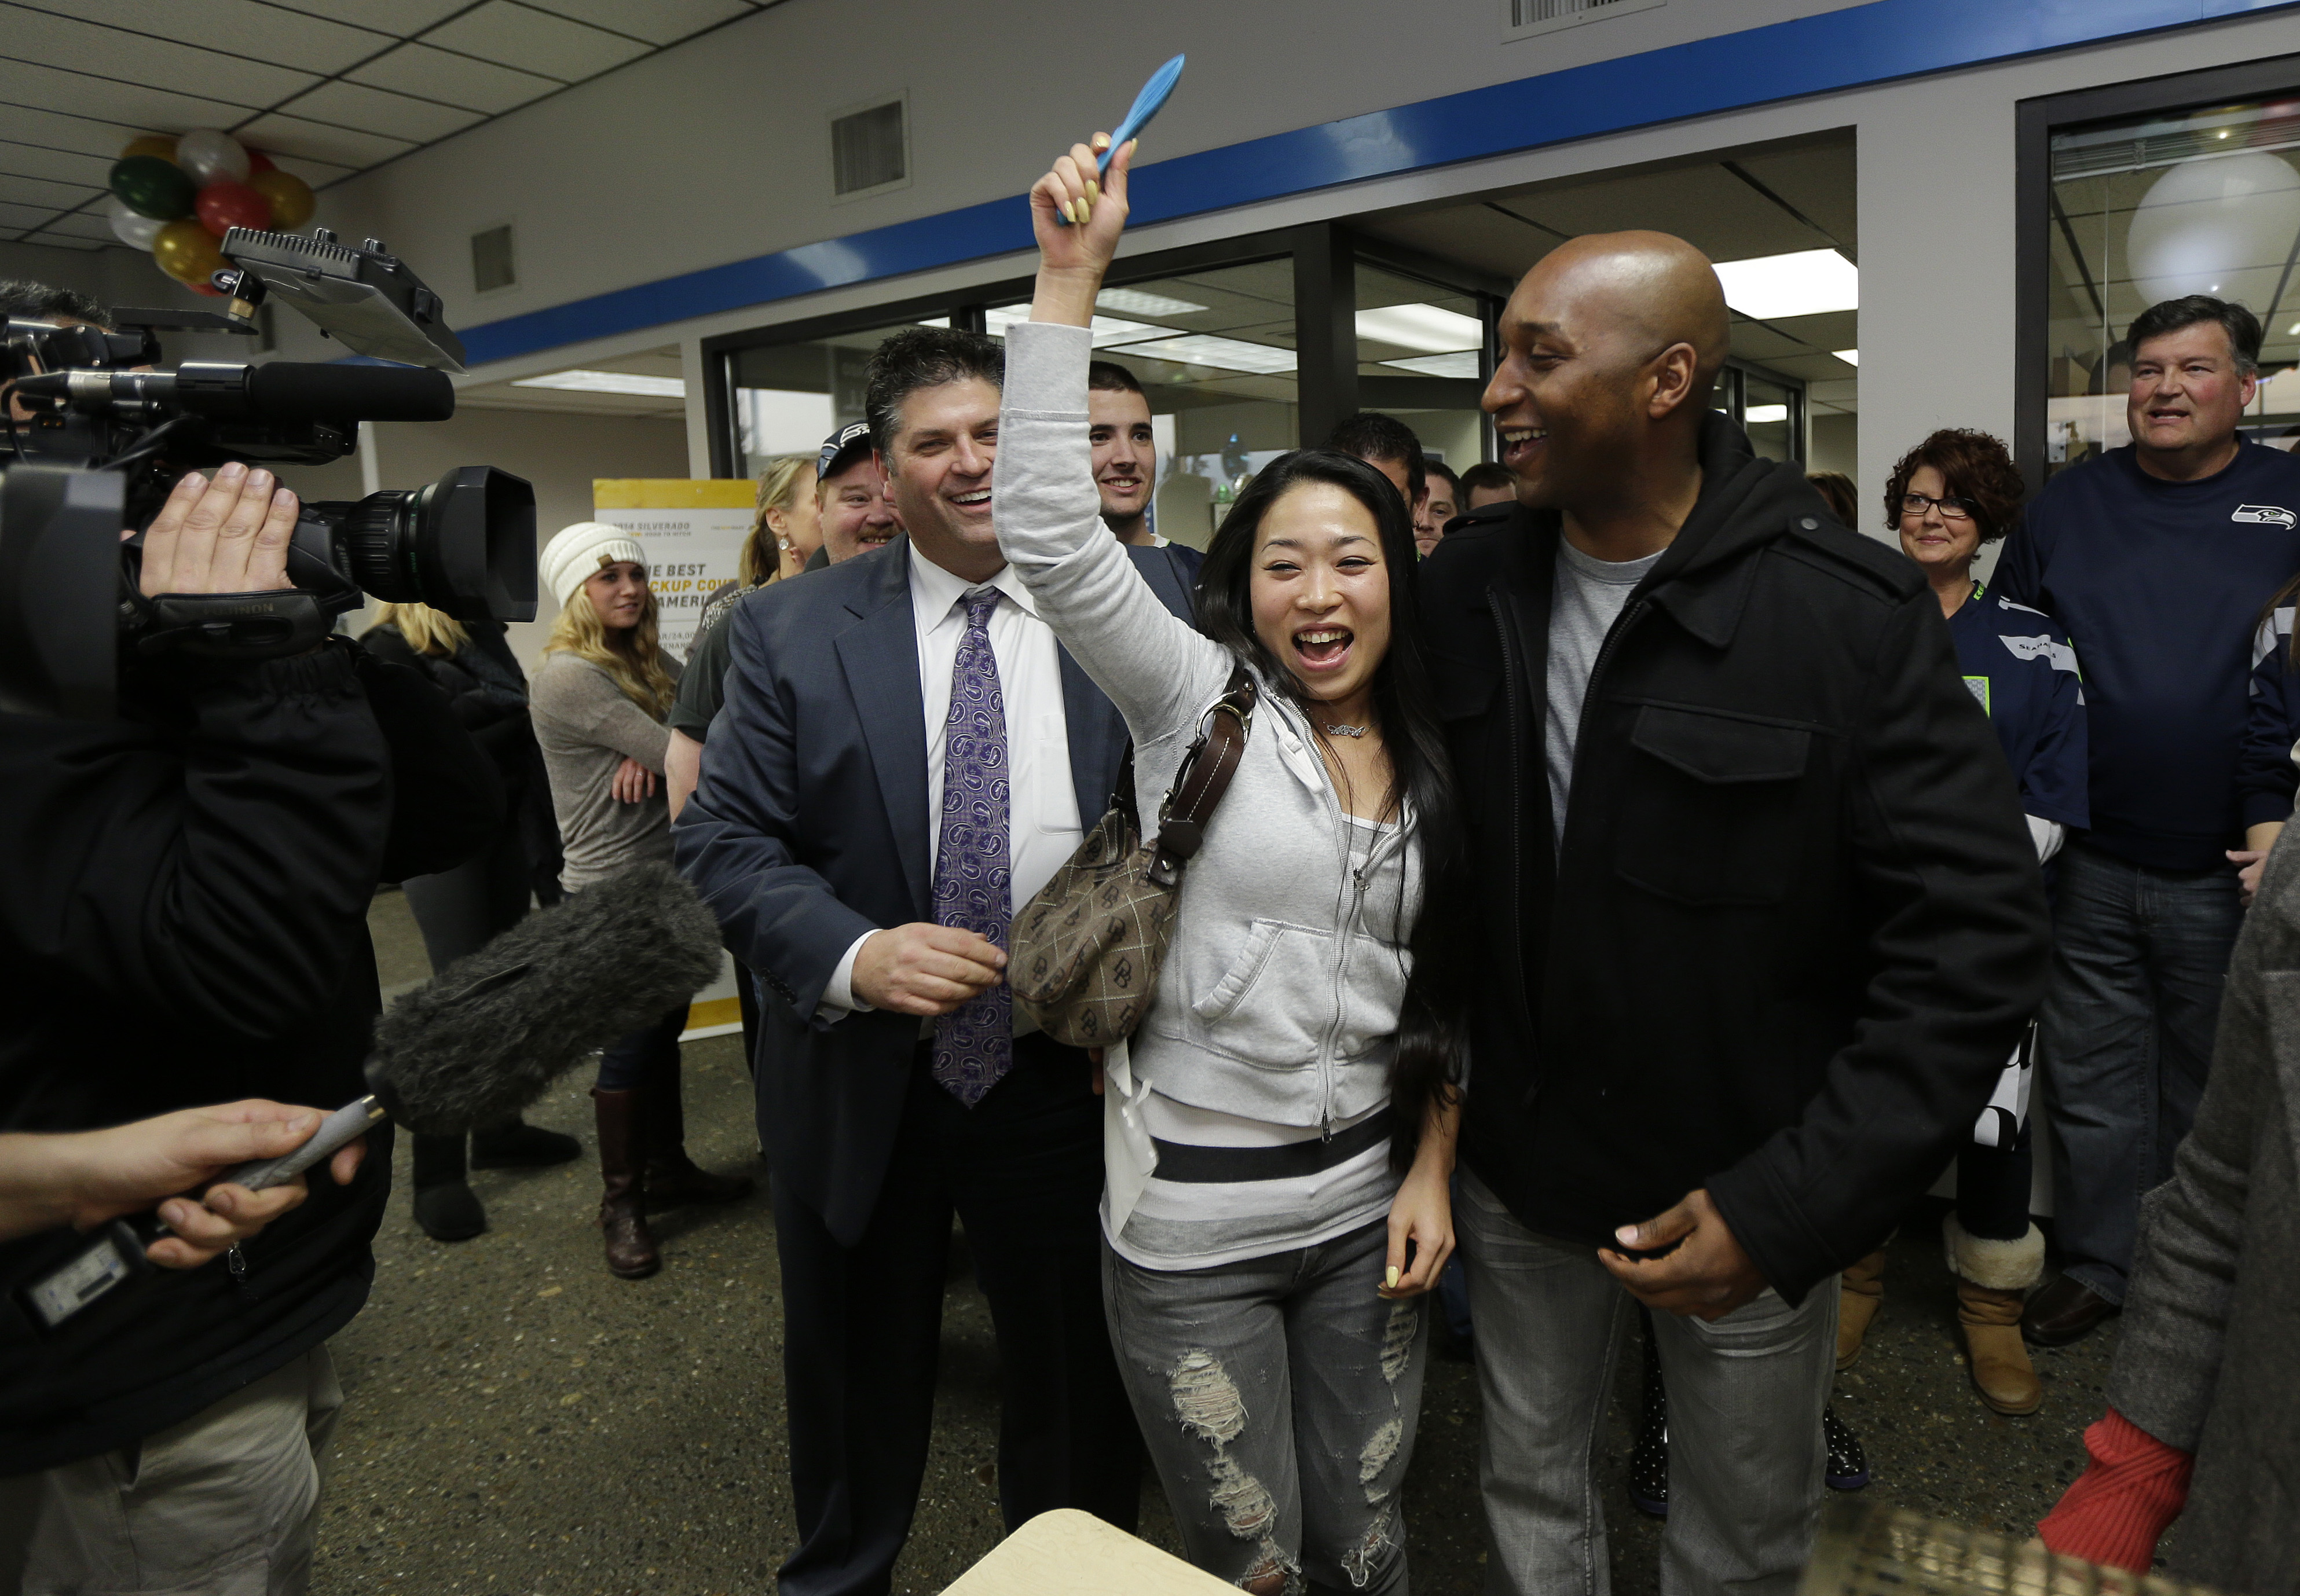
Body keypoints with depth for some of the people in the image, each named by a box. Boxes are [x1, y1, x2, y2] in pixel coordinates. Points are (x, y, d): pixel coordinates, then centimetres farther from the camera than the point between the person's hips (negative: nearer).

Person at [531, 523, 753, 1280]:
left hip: (671, 871, 7)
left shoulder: (646, 659, 9)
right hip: (615, 886, -7)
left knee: (666, 1025, 17)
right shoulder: (569, 674, -16)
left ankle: (668, 1167, 33)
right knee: (632, 1040, 2)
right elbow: (682, 754, -21)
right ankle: (621, 1203, 19)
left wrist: (652, 752, -20)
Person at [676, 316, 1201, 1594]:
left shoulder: (1147, 603, -4)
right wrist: (852, 955, -23)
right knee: (856, 1384, 23)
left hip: (1070, 1075, 0)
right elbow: (721, 838, -6)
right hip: (861, 1085, 1)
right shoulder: (791, 631, -4)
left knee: (1084, 1382, 20)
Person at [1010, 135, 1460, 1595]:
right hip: (1192, 1217, -3)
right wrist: (1072, 277, -20)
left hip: (1370, 1199, 4)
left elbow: (1441, 987, 11)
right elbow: (1053, 534, -20)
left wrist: (1432, 1169, 4)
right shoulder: (1200, 699, -7)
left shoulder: (1428, 764, 5)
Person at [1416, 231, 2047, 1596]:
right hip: (1518, 1174, 3)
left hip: (1753, 1198, -2)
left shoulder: (1854, 614, -17)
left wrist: (1791, 1208, -22)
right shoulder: (1465, 585, -5)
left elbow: (1978, 935, -17)